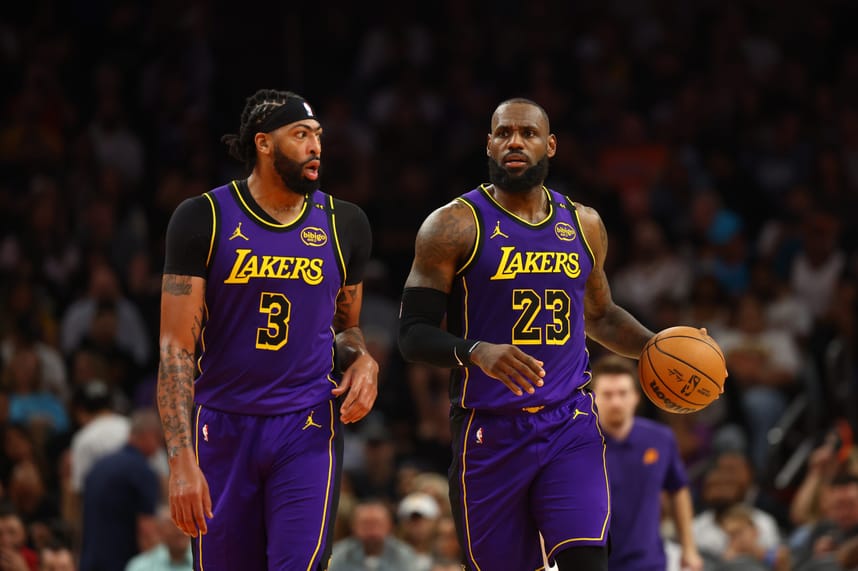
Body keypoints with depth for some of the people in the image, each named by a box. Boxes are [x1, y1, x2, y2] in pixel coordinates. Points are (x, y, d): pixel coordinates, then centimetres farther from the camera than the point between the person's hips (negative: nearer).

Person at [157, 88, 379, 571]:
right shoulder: (203, 219, -4)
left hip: (308, 428, 1)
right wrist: (181, 458, -15)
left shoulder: (343, 224, 6)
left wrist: (364, 361, -4)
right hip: (223, 427, -1)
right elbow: (178, 346, -7)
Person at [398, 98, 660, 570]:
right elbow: (413, 334, -8)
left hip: (570, 424, 2)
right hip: (490, 431, -2)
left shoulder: (583, 225, 10)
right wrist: (476, 352, -27)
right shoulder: (454, 226, -4)